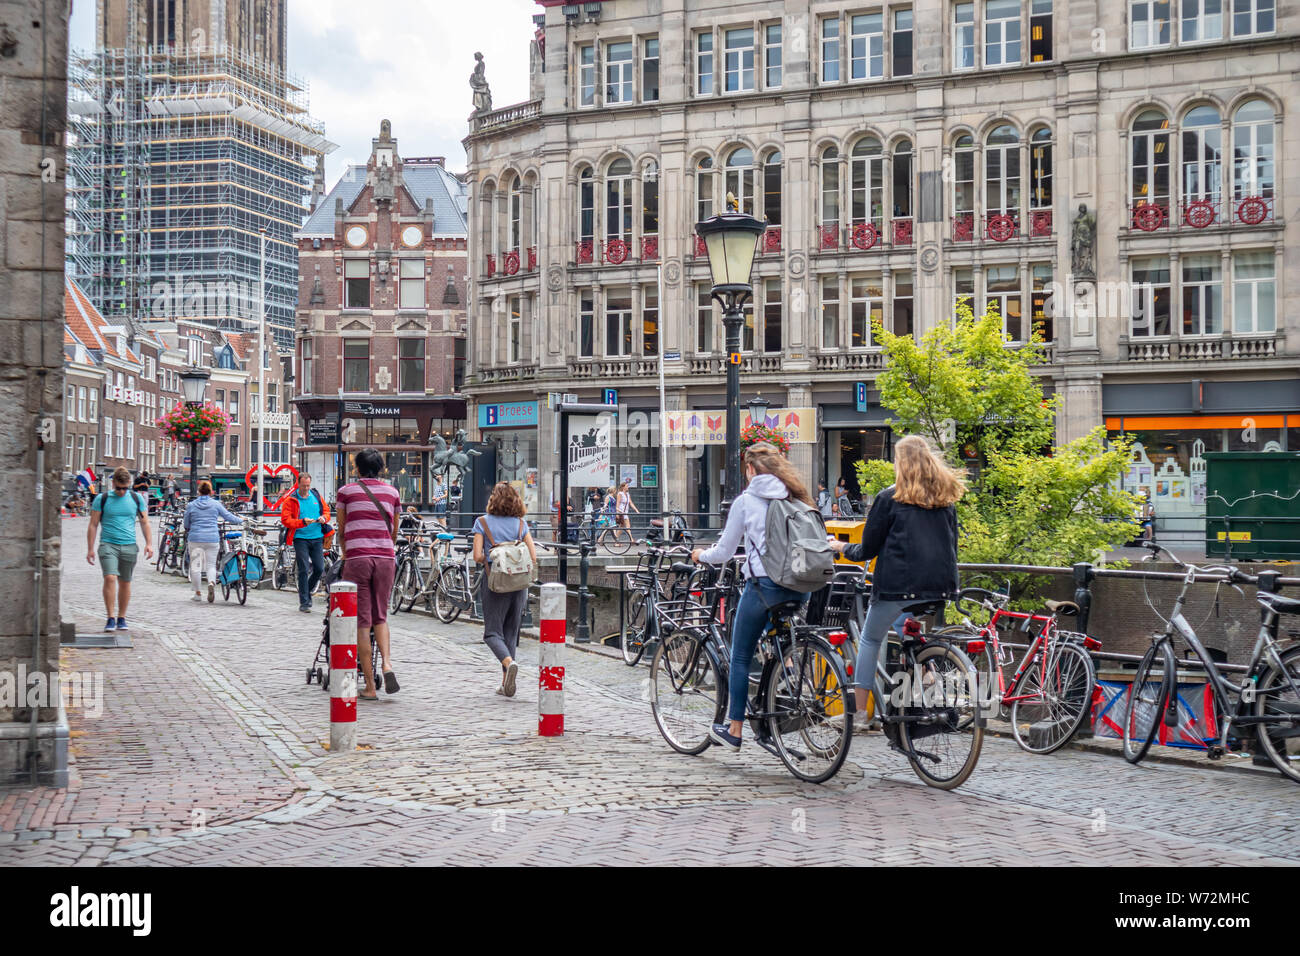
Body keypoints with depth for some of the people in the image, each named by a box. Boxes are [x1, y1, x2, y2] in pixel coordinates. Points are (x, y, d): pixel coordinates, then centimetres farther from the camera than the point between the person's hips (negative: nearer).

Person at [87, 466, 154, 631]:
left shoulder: (136, 499, 8)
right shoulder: (102, 499, 2)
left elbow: (144, 523, 13)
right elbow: (93, 525, 4)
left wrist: (149, 543, 3)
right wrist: (90, 548, 0)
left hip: (129, 546, 2)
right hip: (108, 545, -2)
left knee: (125, 582, 7)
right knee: (110, 578, -18)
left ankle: (121, 618, 18)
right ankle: (110, 618, -14)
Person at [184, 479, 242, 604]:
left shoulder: (191, 505, 4)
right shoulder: (216, 504, 3)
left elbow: (186, 525, 11)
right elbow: (228, 517, 11)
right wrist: (241, 520, 28)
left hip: (195, 538, -1)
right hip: (213, 539, 1)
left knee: (195, 566, 7)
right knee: (211, 564, 9)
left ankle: (197, 594, 9)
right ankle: (211, 583, -20)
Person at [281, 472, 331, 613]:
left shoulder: (316, 496, 10)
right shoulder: (291, 500, -3)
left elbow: (326, 510, 19)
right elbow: (285, 520, -9)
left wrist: (324, 518, -5)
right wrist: (302, 522, -22)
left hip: (317, 538, 4)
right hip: (300, 539, -4)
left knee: (319, 569, 2)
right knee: (303, 570, -7)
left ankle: (306, 592, 27)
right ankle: (304, 602, -1)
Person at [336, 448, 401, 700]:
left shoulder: (346, 491, 8)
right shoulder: (392, 492, 14)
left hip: (357, 558, -2)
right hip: (385, 558, 2)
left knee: (361, 621, 1)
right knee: (380, 616, 17)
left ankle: (370, 686, 0)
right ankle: (387, 663, -8)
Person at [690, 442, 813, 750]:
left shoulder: (745, 502, -2)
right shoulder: (796, 498, 10)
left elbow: (724, 552, 2)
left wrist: (701, 556, 23)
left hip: (763, 584, -5)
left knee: (740, 657, 7)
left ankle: (734, 730, 11)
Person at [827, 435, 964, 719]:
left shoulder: (890, 498, -4)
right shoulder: (947, 499, 10)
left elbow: (868, 550, 0)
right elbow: (952, 546, 17)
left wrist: (842, 548, 18)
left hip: (897, 587, -4)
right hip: (941, 588, 4)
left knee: (870, 641, 14)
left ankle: (860, 710, 11)